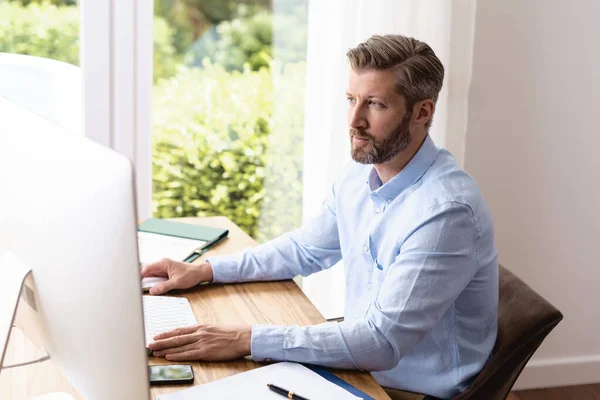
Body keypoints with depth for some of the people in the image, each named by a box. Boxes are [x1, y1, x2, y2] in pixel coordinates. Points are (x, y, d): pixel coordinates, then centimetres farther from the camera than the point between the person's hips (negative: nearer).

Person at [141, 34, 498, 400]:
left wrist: (247, 341, -32)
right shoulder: (359, 176, 0)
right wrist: (204, 271, 5)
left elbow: (382, 343, -30)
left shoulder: (446, 209, -26)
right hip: (361, 368, 7)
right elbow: (305, 249, 16)